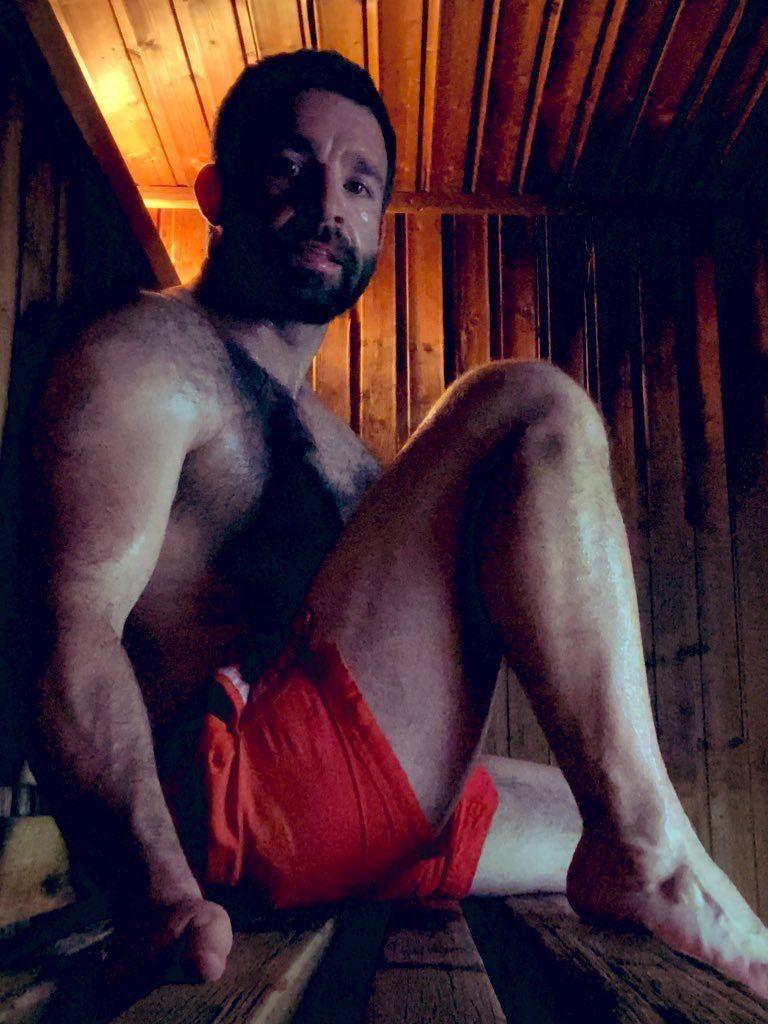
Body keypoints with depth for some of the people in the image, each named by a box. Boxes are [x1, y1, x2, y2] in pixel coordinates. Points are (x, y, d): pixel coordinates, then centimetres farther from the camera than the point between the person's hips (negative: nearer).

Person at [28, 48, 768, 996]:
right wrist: (160, 891, -30)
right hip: (240, 787, -9)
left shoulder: (320, 432, 25)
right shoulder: (147, 358, -2)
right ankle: (648, 851, -14)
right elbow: (75, 637, -16)